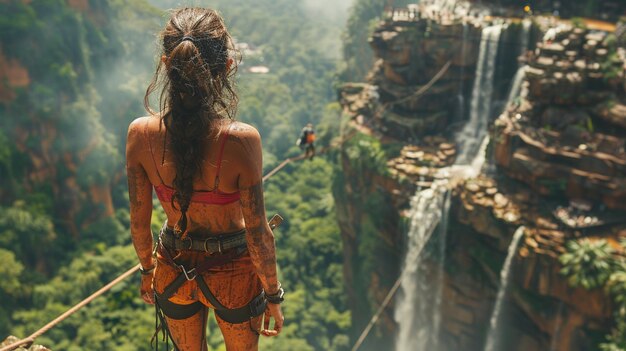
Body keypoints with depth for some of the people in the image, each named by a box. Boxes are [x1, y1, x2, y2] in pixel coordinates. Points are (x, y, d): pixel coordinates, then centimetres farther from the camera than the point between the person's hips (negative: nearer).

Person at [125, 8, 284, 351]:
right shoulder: (241, 139, -30)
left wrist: (147, 270, 13)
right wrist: (273, 295, -4)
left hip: (173, 270, 3)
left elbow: (139, 221, -6)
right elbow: (257, 235, -21)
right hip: (232, 273, -2)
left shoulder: (140, 133, -19)